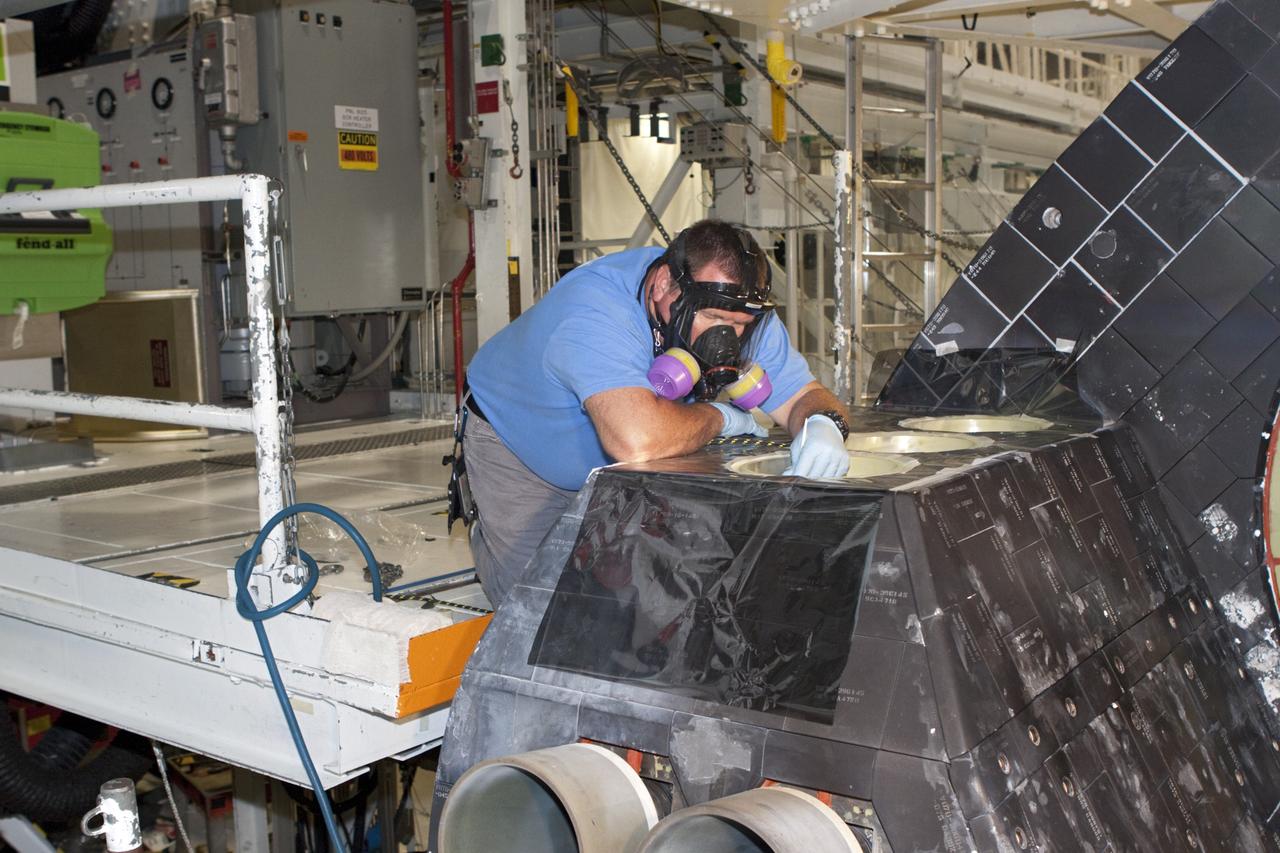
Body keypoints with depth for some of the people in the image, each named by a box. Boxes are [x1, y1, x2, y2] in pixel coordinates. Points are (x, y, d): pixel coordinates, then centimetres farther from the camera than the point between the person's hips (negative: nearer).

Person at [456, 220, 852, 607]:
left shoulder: (736, 308, -21)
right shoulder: (596, 311, -45)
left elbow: (806, 396, -15)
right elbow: (639, 440, -60)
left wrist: (823, 425, -41)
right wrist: (717, 416, -38)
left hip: (617, 464, 5)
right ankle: (486, 533, 24)